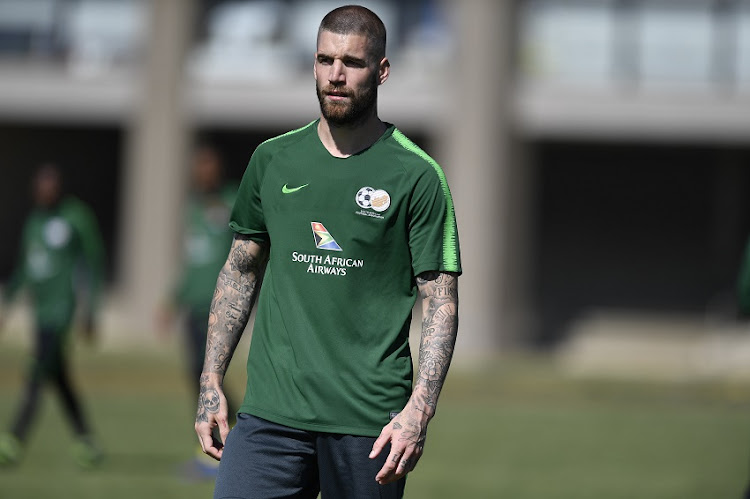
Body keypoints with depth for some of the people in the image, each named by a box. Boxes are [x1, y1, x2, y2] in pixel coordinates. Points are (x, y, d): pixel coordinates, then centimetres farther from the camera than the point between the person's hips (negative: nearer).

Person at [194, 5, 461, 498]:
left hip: (368, 420, -3)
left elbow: (441, 303, -3)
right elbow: (241, 271, 18)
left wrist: (418, 411, -15)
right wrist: (212, 383, 11)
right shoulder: (273, 160, 10)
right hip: (270, 410, 3)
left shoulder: (417, 175, -2)